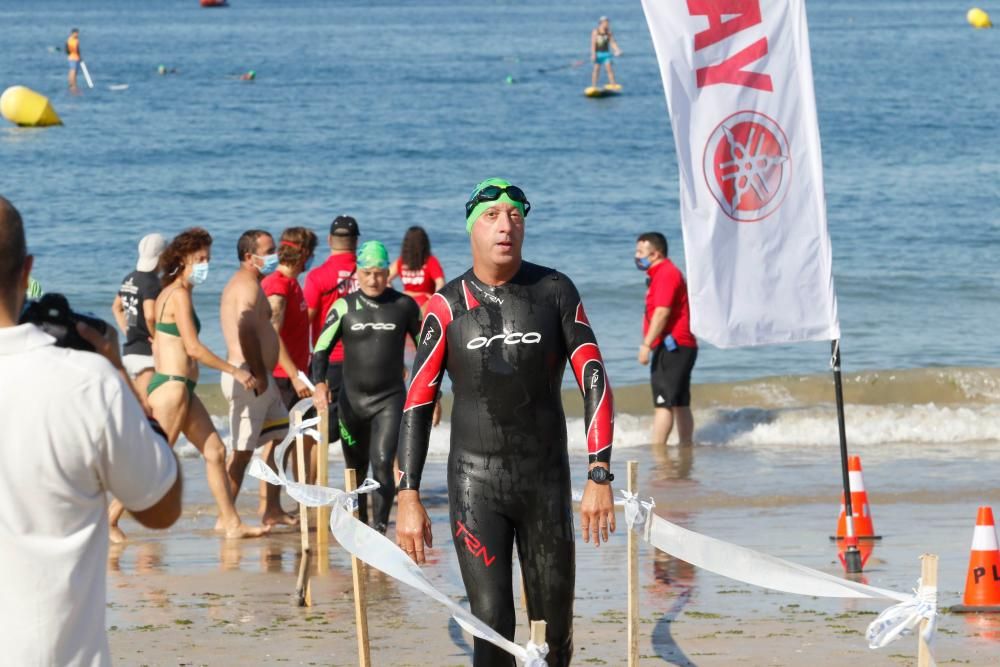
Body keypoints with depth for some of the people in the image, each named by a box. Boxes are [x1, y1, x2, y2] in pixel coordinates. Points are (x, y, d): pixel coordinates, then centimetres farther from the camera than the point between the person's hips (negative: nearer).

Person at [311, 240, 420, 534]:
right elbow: (321, 349, -5)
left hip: (390, 399, -2)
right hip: (352, 399, 2)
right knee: (356, 468, 11)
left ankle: (379, 528, -17)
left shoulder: (404, 306, 0)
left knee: (383, 463, -18)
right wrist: (319, 384, -23)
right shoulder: (345, 307, 0)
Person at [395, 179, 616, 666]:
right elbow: (417, 405, -3)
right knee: (492, 625, -10)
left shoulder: (554, 291, -1)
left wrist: (600, 478, -12)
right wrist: (408, 497, -10)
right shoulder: (448, 306, -4)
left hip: (546, 480, 2)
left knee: (555, 627, 5)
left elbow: (594, 383, -3)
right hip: (475, 483, -1)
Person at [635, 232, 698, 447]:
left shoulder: (666, 274, -12)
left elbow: (662, 312, -22)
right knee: (680, 404, 12)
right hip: (679, 348, 11)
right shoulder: (662, 273, 21)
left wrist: (646, 344, -24)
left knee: (663, 403, -14)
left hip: (671, 348, -11)